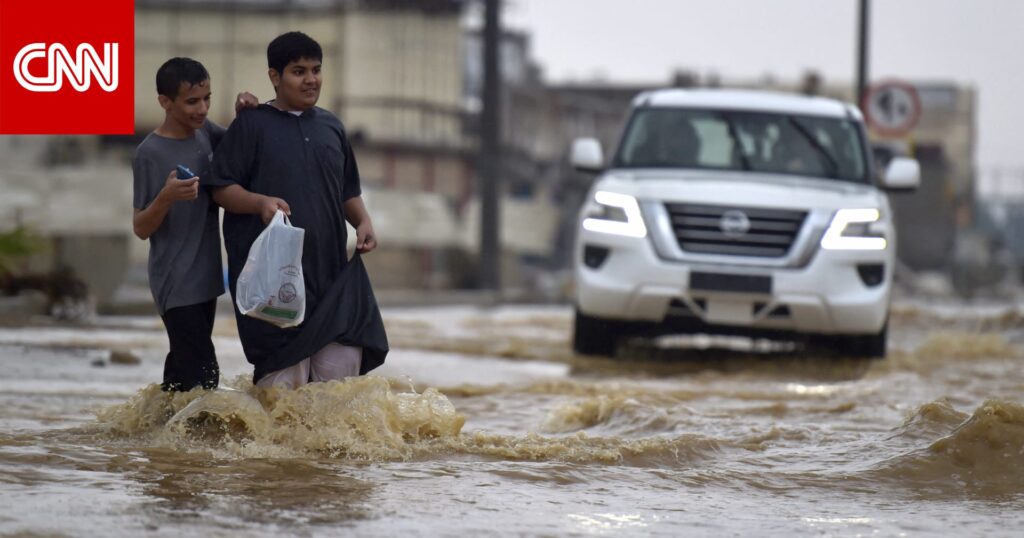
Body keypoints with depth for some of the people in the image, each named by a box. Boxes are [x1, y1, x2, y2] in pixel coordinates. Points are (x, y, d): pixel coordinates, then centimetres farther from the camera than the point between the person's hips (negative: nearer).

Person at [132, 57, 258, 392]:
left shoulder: (204, 132, 4)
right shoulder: (150, 153, -15)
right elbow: (141, 229, -13)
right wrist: (166, 197, -32)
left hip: (205, 276, 7)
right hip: (176, 284, -7)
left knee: (183, 366, 14)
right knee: (203, 375, -14)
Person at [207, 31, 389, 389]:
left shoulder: (331, 127, 16)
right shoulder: (252, 125, 1)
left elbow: (349, 191, 24)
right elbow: (221, 189, -2)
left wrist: (363, 222, 4)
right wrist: (260, 202, -21)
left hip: (329, 269, 5)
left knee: (344, 359, -4)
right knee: (283, 375, -8)